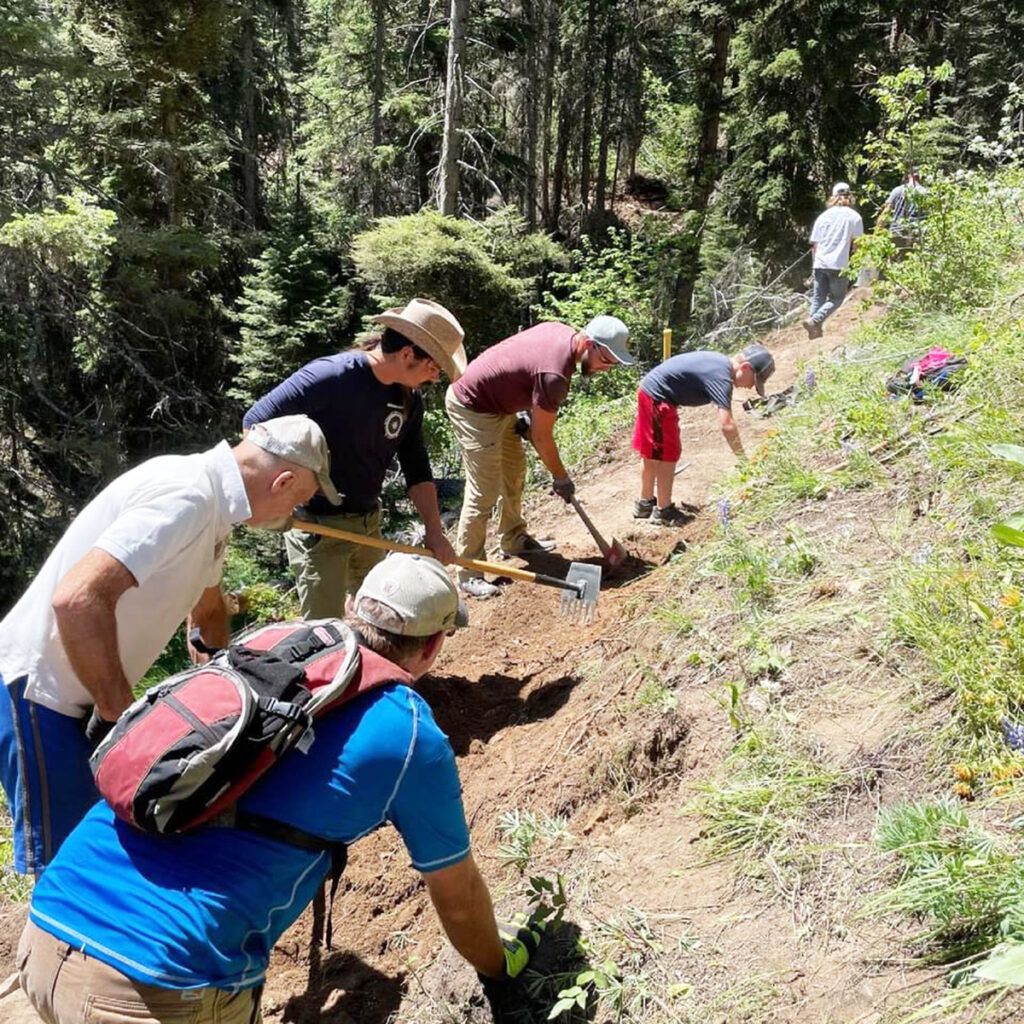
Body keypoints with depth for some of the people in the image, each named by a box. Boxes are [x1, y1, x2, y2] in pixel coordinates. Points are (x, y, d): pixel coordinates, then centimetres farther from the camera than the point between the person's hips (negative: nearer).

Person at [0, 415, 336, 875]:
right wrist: (120, 712, -27)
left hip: (89, 688, 9)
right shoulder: (185, 497, -26)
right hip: (40, 689, -9)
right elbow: (77, 600, -37)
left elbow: (206, 610, 23)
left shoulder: (211, 503, 5)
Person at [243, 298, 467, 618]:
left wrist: (434, 531, -3)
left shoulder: (409, 398, -2)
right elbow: (256, 423, -17)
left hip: (368, 524, 7)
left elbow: (417, 470, 6)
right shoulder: (329, 377, -23)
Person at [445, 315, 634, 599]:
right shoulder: (555, 373, -30)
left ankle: (514, 540, 37)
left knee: (514, 472, 21)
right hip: (473, 408, -10)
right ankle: (468, 574, -3)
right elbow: (541, 437, -19)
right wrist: (561, 478, -5)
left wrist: (529, 413, 5)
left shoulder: (563, 332, -3)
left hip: (498, 402, 10)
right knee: (484, 493, -10)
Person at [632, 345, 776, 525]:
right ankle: (663, 511, 10)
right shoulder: (721, 376, -23)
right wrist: (744, 459, -26)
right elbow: (726, 425, -31)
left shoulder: (721, 362, 7)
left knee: (652, 454, 20)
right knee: (668, 456, -1)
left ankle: (645, 503, 33)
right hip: (658, 398, -10)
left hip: (649, 390, 10)